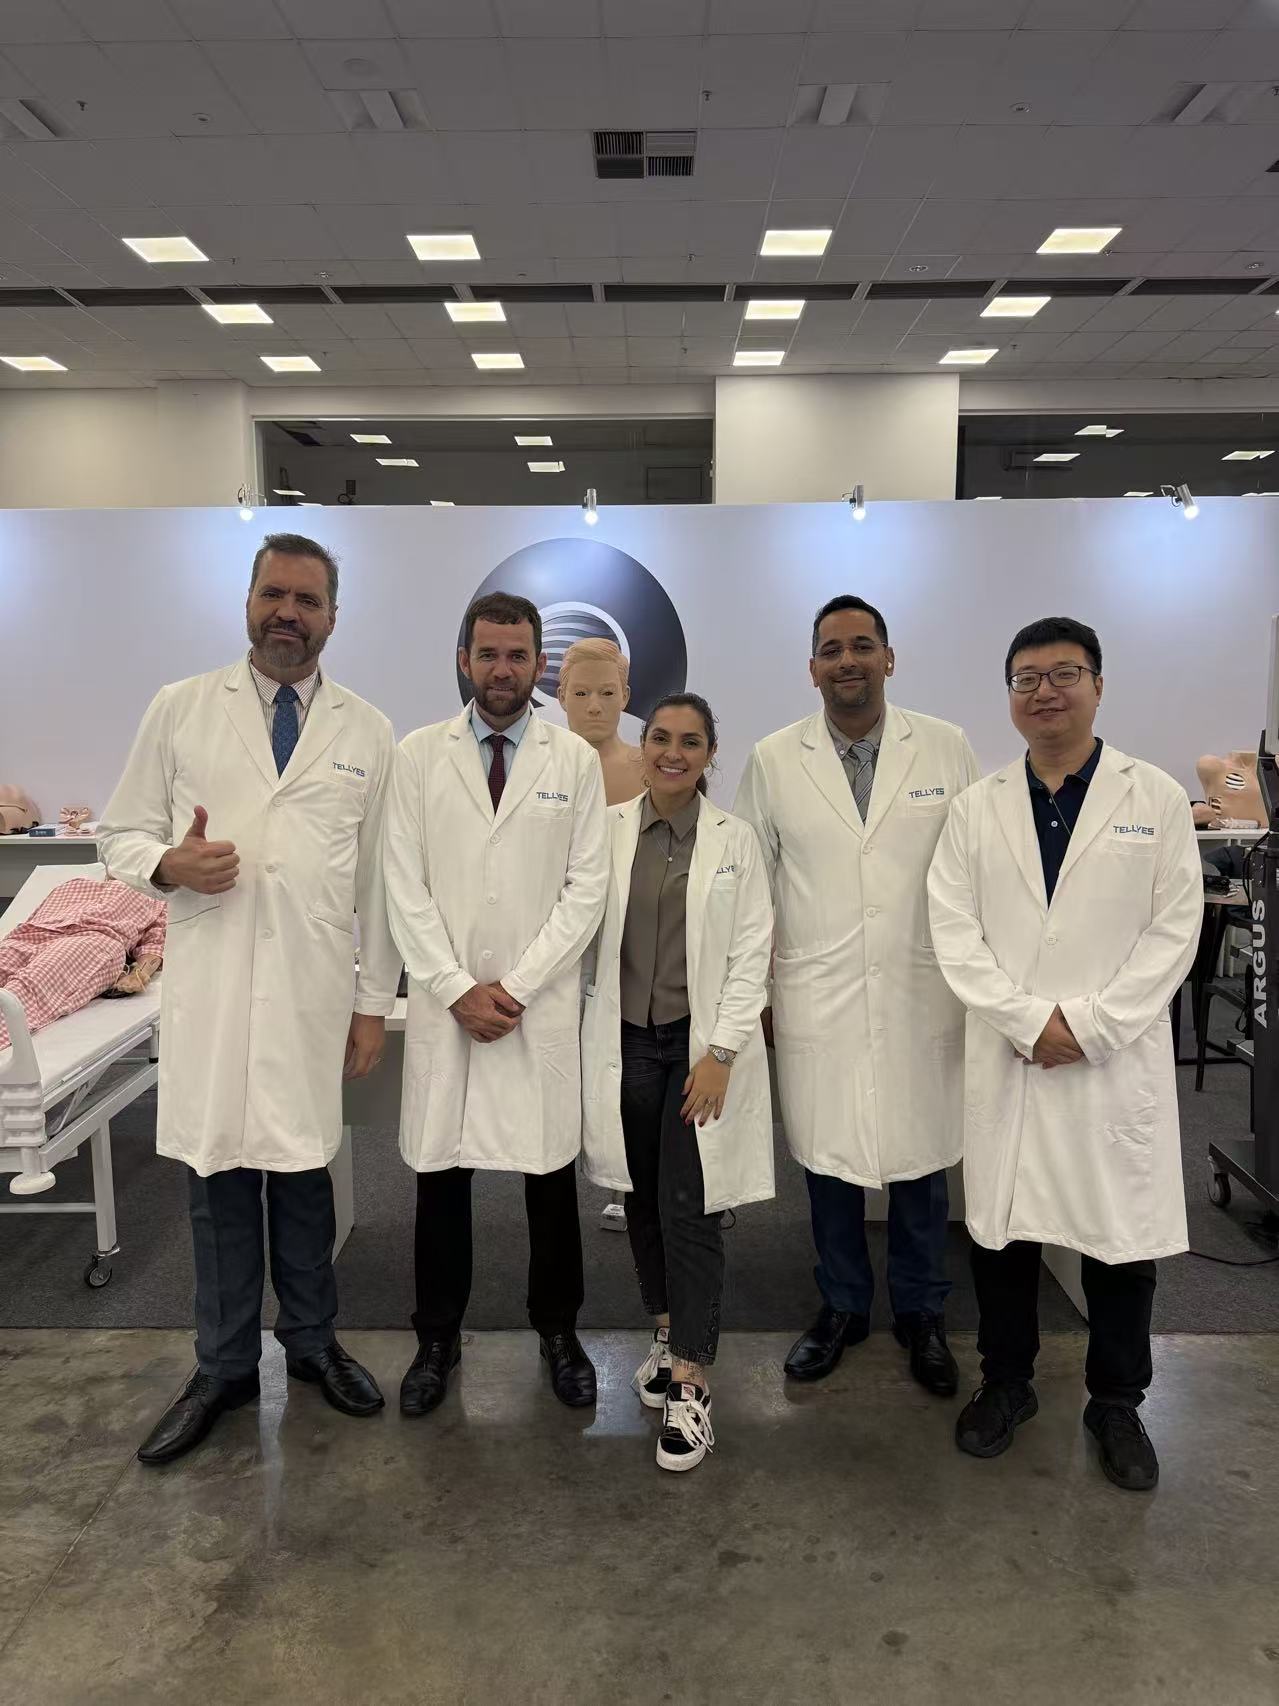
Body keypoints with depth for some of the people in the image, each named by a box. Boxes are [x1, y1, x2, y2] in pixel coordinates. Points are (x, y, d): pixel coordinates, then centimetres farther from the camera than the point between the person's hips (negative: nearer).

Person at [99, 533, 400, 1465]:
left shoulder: (368, 731, 5)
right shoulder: (179, 709, 4)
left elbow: (380, 877, 5)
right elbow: (121, 833, 9)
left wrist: (376, 1002, 3)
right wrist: (169, 864, -15)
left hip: (315, 991, 0)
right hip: (210, 988, 0)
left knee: (304, 1172, 11)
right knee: (218, 1179, 10)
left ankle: (312, 1340, 34)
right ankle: (225, 1365, 30)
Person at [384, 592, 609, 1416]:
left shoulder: (576, 760, 1)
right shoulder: (420, 755, 3)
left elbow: (587, 887, -3)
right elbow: (406, 886, -1)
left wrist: (517, 986, -10)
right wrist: (458, 989, -9)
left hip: (543, 1005, 0)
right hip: (445, 1002, 1)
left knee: (552, 1172, 9)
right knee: (441, 1174, 9)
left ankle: (559, 1330, 29)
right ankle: (439, 1338, 28)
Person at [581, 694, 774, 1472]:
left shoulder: (736, 838, -4)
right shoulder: (608, 829, 0)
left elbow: (752, 954, -5)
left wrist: (721, 1052, -11)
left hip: (703, 1043, -2)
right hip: (626, 1040, 2)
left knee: (690, 1210, -3)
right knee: (645, 1203, 14)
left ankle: (691, 1387, 7)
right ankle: (668, 1335, 35)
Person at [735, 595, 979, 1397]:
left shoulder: (948, 748, 0)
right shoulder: (774, 760, 0)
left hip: (922, 997, 0)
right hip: (816, 999, 0)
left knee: (920, 1159, 11)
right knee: (828, 1158, 11)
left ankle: (922, 1315, 33)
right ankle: (842, 1307, 33)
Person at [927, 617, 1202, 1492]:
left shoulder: (1158, 799, 0)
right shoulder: (977, 808, 4)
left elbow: (1175, 930, -5)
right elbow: (953, 931, -1)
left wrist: (1089, 1025, -13)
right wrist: (1029, 1020, -12)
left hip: (1119, 1057, -1)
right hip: (1006, 1057, 2)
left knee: (1122, 1233, 8)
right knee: (1001, 1226, 11)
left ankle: (1117, 1403, 29)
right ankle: (1007, 1384, 32)